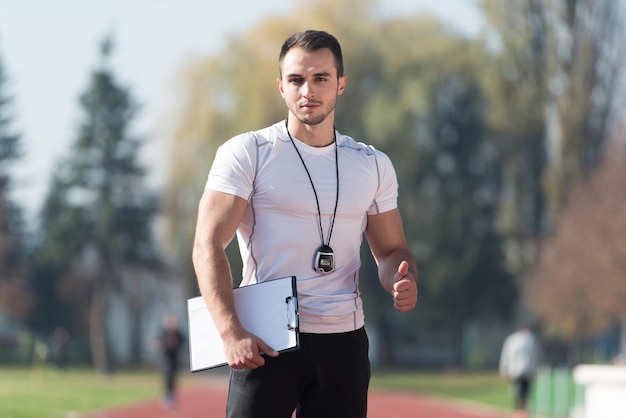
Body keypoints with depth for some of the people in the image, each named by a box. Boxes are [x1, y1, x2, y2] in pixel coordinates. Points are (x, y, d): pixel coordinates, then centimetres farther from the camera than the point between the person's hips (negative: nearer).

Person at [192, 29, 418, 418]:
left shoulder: (374, 165, 11)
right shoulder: (246, 153, -2)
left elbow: (391, 248, 19)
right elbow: (208, 246, -8)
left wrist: (403, 282, -6)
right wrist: (231, 333, -21)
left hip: (344, 339, 4)